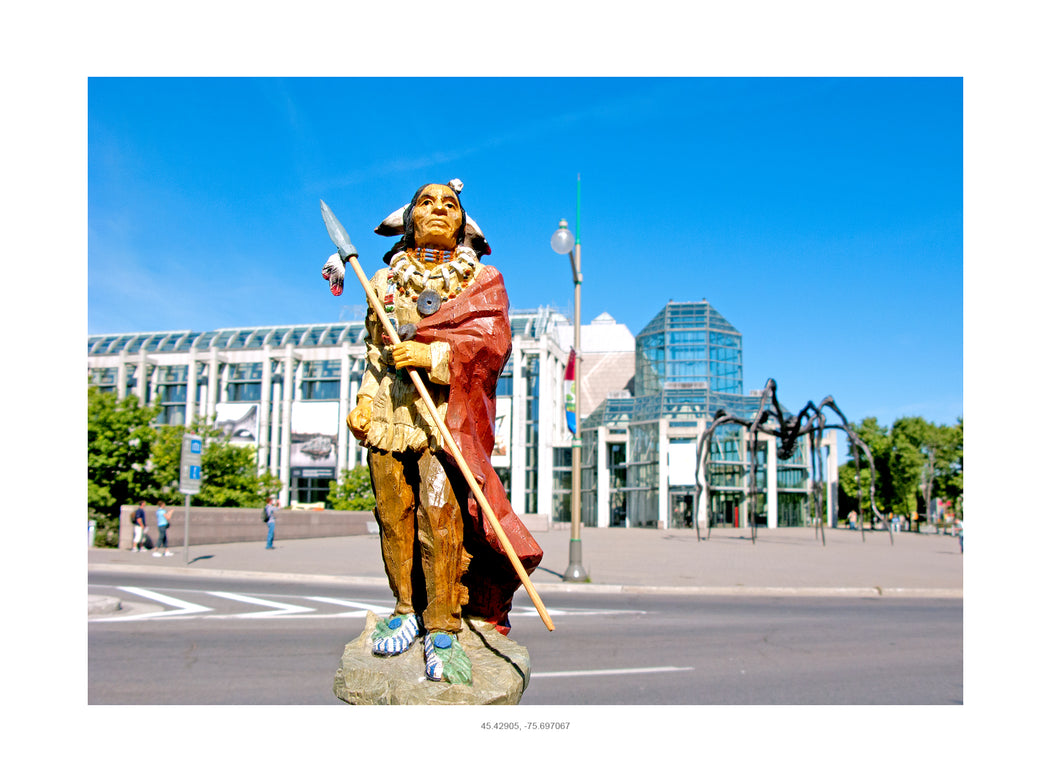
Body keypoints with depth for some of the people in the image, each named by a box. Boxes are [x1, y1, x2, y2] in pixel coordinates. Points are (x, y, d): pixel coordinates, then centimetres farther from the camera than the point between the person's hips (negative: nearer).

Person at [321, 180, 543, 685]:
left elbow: (494, 342, -5)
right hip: (387, 412, 4)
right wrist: (364, 402, 15)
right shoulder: (384, 280, 19)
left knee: (440, 520, -11)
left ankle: (443, 629, -1)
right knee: (393, 516, 3)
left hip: (445, 413, -3)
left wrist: (433, 353, -17)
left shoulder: (481, 279, 9)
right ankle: (407, 610, 19)